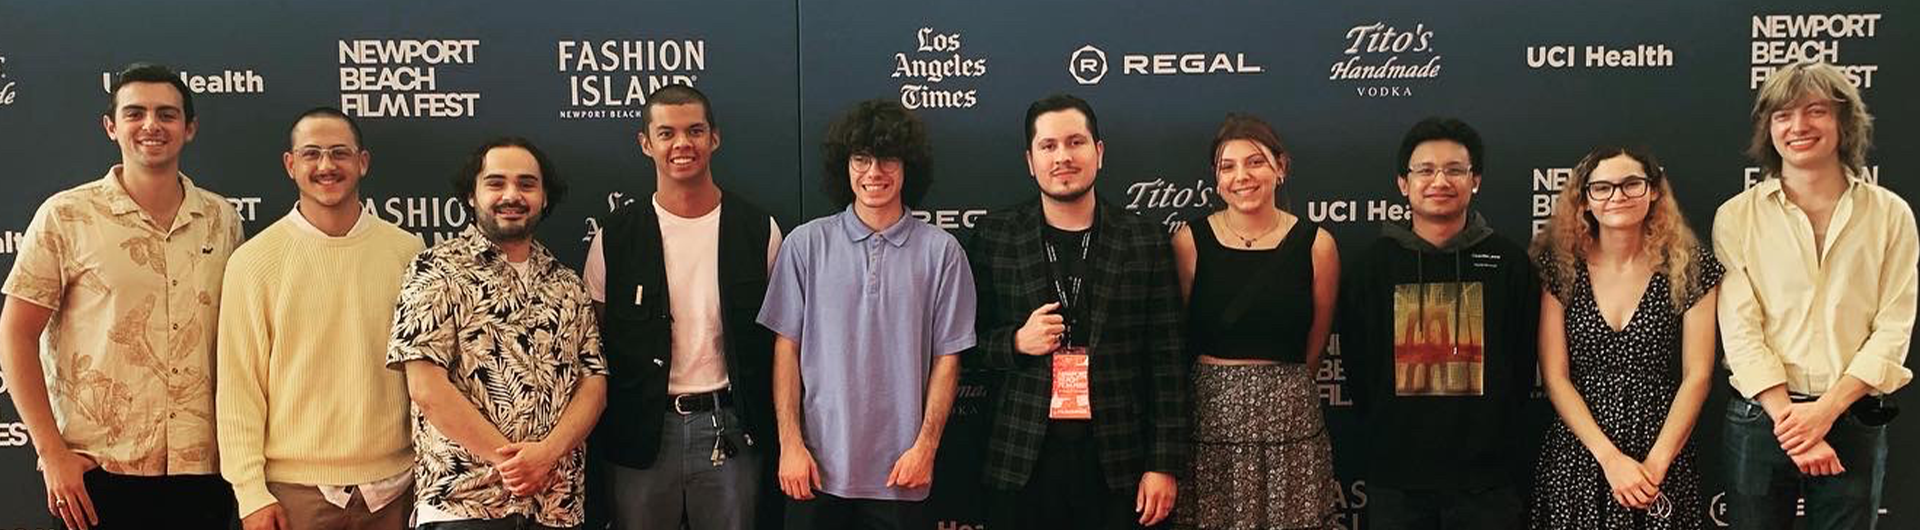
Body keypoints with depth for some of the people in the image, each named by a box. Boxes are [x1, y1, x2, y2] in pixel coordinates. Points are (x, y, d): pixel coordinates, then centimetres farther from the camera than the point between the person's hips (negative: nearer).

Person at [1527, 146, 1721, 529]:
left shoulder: (1689, 266, -2)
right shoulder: (1559, 266, -3)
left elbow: (1697, 375, -3)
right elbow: (1554, 377, -5)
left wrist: (1656, 464, -11)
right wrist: (1610, 459, -13)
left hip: (1663, 463, 0)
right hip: (1577, 460, 0)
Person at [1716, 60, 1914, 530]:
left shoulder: (1890, 214, 3)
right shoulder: (1737, 217, 0)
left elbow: (1894, 328, -3)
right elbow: (1739, 329, -6)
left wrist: (1825, 411, -13)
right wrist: (1789, 420, -15)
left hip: (1854, 419, 1)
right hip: (1760, 419, -1)